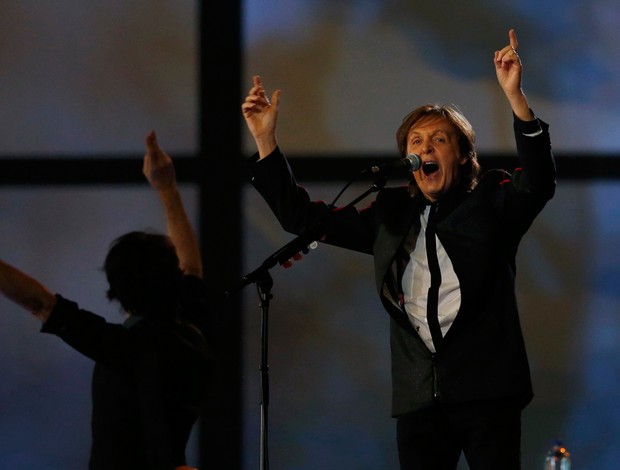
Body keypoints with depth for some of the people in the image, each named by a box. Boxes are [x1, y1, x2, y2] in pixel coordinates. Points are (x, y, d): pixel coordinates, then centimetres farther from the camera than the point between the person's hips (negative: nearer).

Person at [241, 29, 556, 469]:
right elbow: (302, 216, 18)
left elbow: (538, 183, -14)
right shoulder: (389, 215, 16)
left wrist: (516, 98, -26)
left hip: (486, 390, -4)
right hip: (421, 395, 4)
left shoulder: (489, 202, 6)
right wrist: (266, 140, 10)